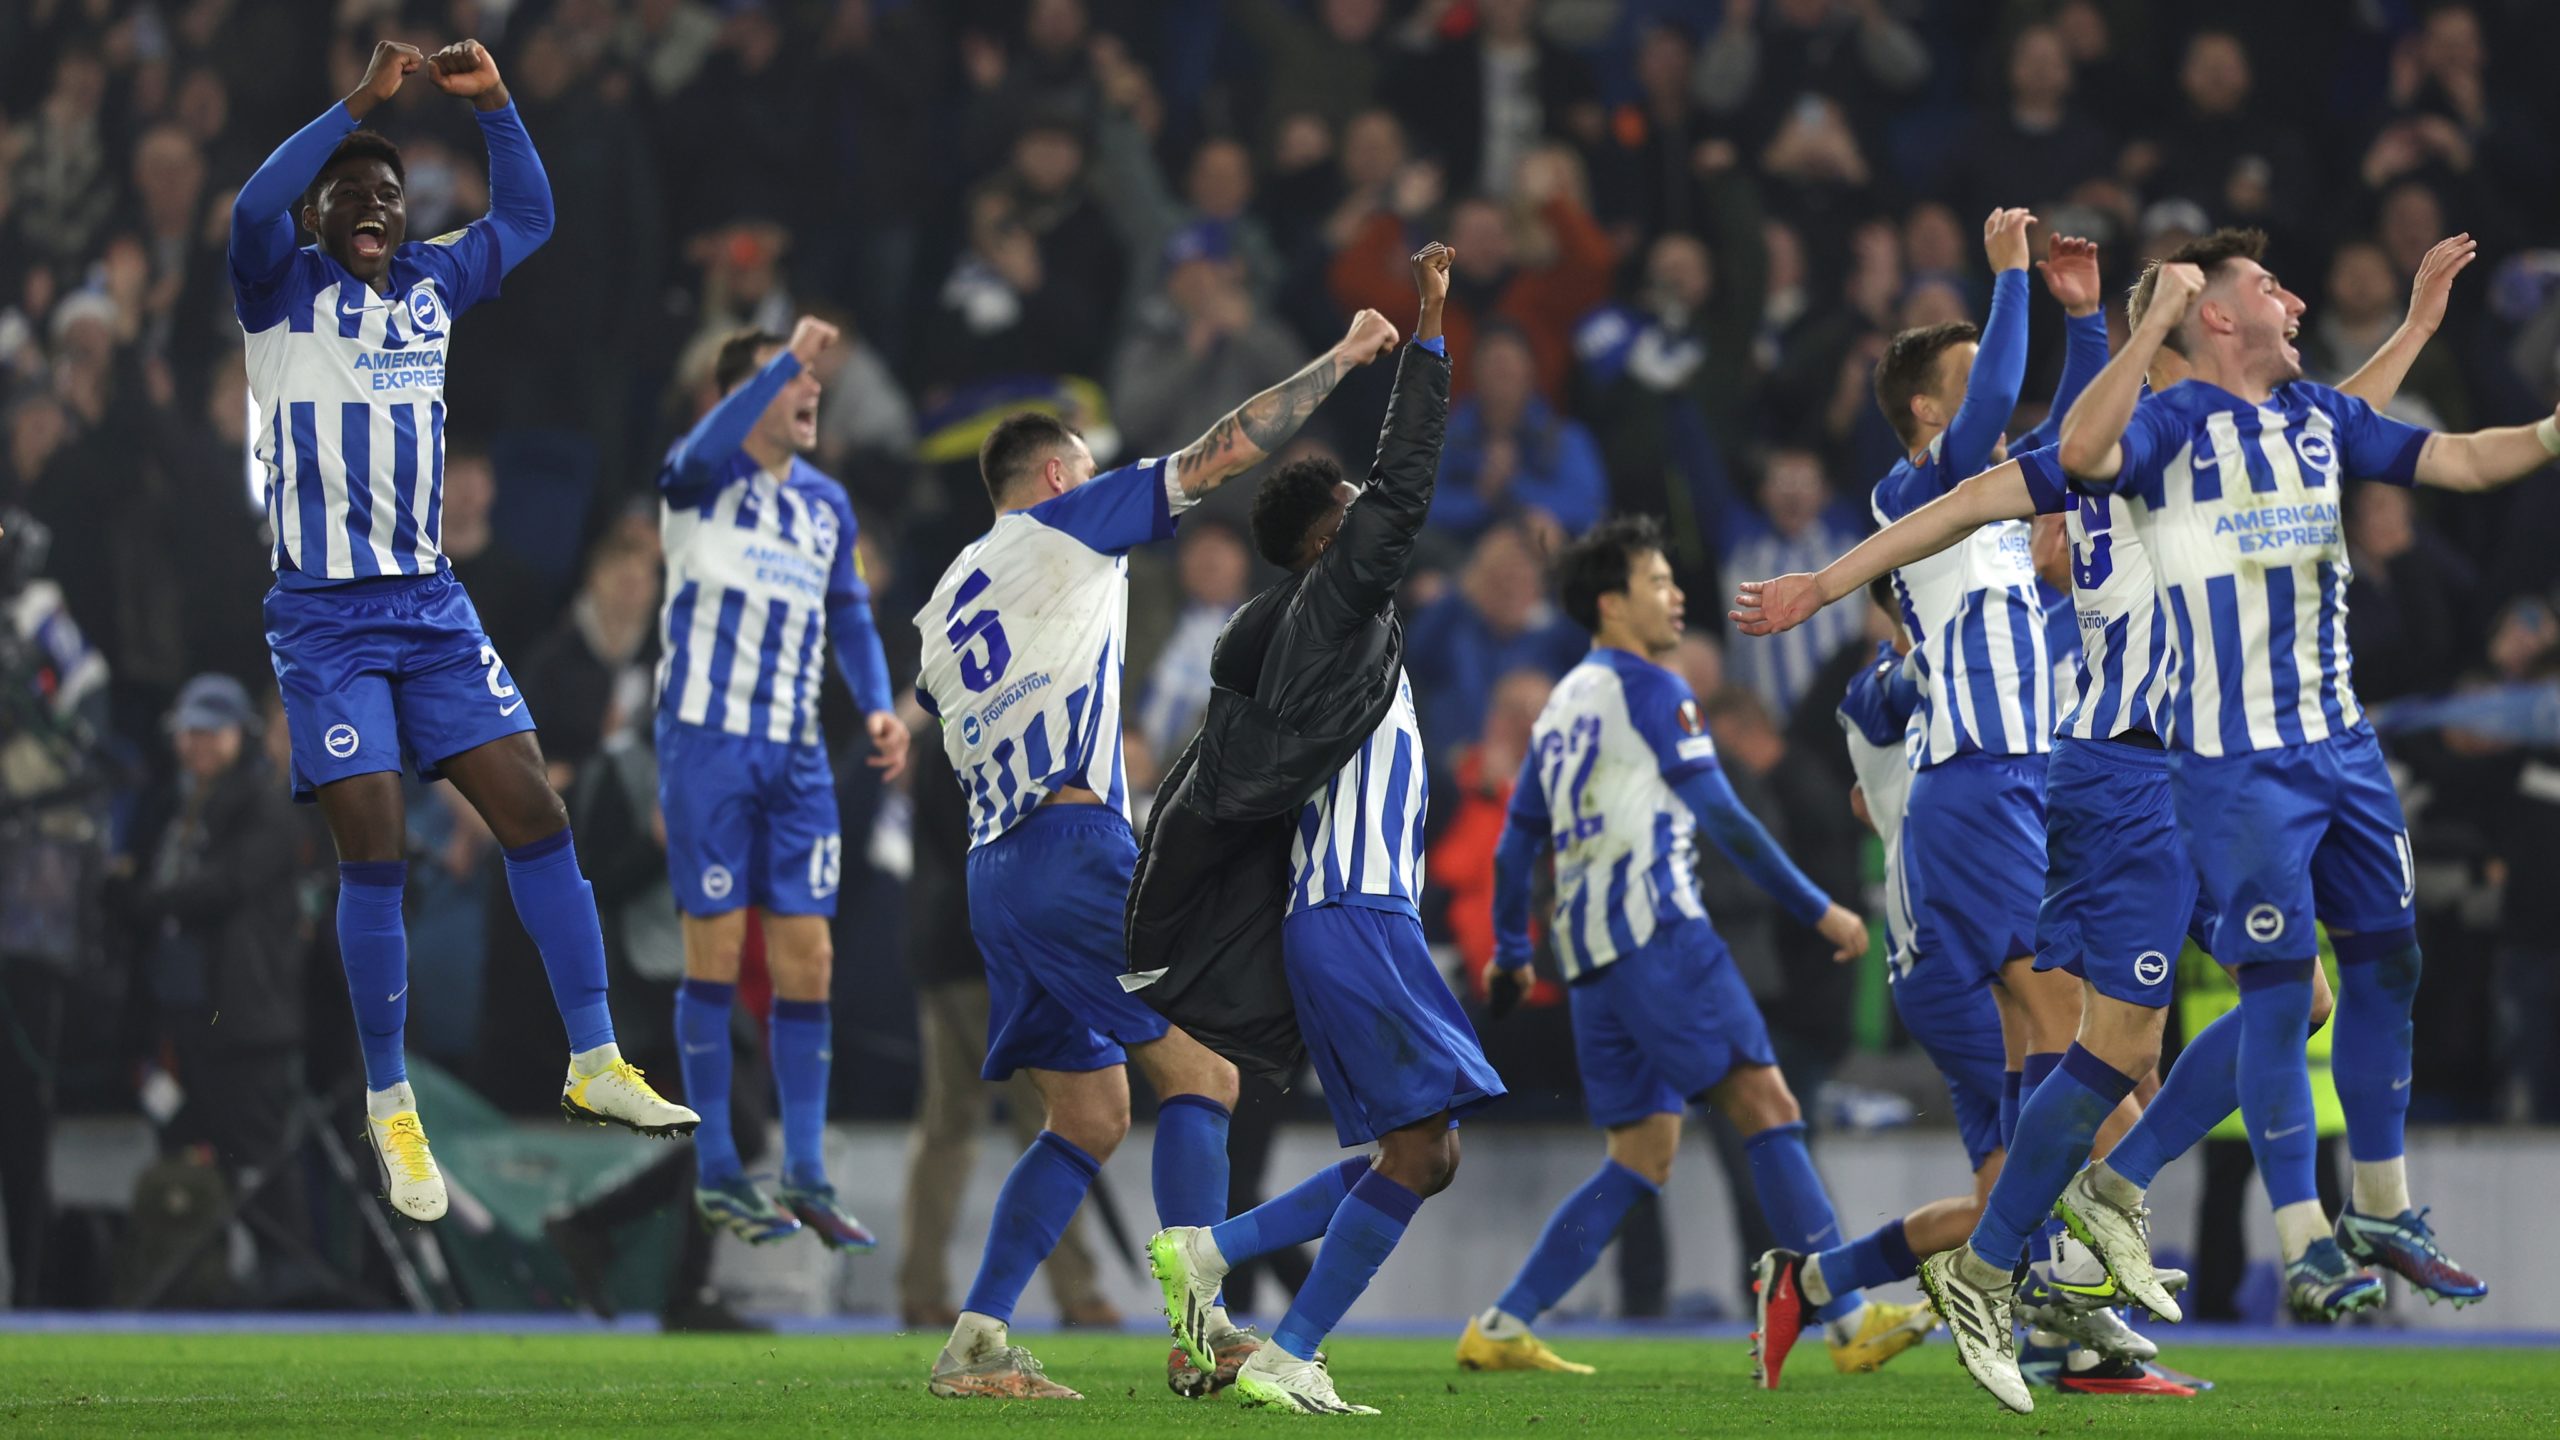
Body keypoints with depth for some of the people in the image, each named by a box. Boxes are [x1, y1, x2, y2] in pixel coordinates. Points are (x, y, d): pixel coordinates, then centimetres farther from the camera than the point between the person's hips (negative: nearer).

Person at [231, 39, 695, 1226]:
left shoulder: (431, 283, 11)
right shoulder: (284, 289, -4)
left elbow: (527, 217, 18)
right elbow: (252, 208, -25)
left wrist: (492, 105, 2)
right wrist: (359, 104, -29)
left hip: (432, 605, 5)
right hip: (327, 619, -5)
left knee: (536, 815, -1)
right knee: (373, 852, -7)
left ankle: (594, 1062, 6)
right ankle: (389, 1108, 3)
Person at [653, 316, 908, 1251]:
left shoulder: (826, 505, 14)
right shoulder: (702, 480, -4)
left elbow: (849, 617, 24)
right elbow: (707, 447, -30)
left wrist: (879, 707, 8)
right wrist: (788, 356, -32)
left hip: (794, 753, 6)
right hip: (706, 740, -6)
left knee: (807, 959, 2)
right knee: (716, 948, -3)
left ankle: (806, 1176, 8)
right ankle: (716, 1173, 5)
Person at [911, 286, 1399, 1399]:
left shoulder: (946, 603, 22)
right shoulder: (1062, 529, 1)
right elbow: (1220, 454, -2)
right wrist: (1339, 359, 6)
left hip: (995, 866, 8)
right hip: (1072, 842, -8)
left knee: (1090, 1119, 11)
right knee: (1198, 1072, -6)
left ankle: (975, 1346, 2)